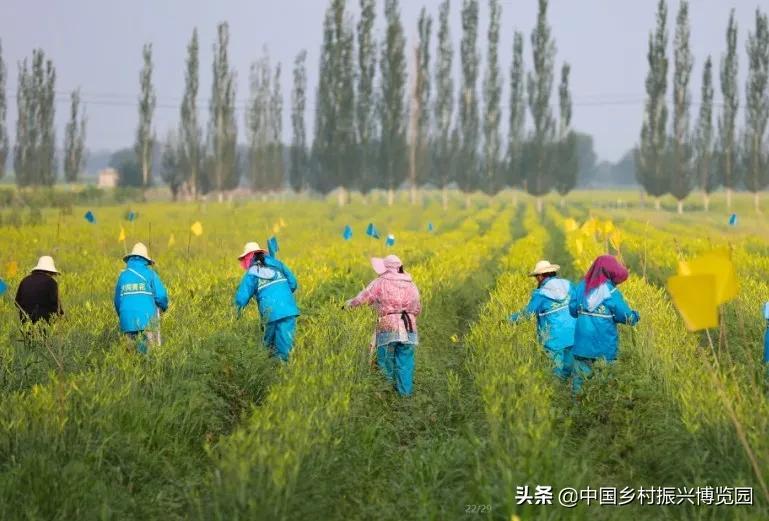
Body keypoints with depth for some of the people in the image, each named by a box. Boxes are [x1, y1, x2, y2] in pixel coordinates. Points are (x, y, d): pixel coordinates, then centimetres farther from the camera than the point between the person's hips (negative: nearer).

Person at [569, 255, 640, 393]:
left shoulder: (581, 286, 2)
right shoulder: (611, 291, -10)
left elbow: (572, 309, 9)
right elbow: (624, 315, -8)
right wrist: (635, 316, 13)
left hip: (583, 340, 4)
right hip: (604, 343, -4)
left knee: (580, 373, 7)